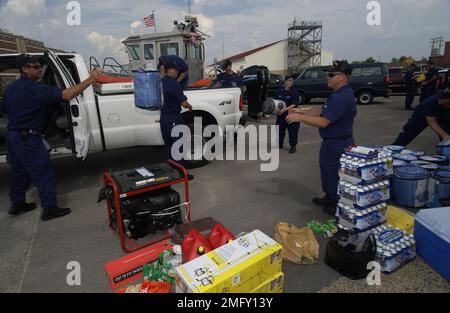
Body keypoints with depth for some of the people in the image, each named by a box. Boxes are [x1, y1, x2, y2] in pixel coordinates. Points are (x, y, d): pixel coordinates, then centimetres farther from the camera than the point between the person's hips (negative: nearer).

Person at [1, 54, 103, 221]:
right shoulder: (34, 88, -19)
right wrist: (90, 79, -31)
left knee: (19, 172, 20)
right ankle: (50, 209, 4)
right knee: (44, 174, -2)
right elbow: (66, 95, -31)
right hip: (28, 138, -10)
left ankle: (17, 204, 32)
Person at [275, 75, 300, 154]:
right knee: (280, 129, 12)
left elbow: (295, 104, -18)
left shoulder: (294, 92, -9)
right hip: (281, 115, 4)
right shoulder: (280, 91, 4)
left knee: (293, 131, 1)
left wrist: (285, 109, -28)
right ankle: (280, 144, 30)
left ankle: (293, 146, 14)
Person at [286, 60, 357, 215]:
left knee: (333, 174, 5)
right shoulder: (340, 94, 9)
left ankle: (337, 206, 23)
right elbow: (322, 111, 13)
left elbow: (323, 122, -29)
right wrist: (301, 111, 6)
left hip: (337, 144, -10)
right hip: (333, 141, 10)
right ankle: (330, 198, 41)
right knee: (328, 171, 23)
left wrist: (299, 117, -22)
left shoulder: (342, 97, -25)